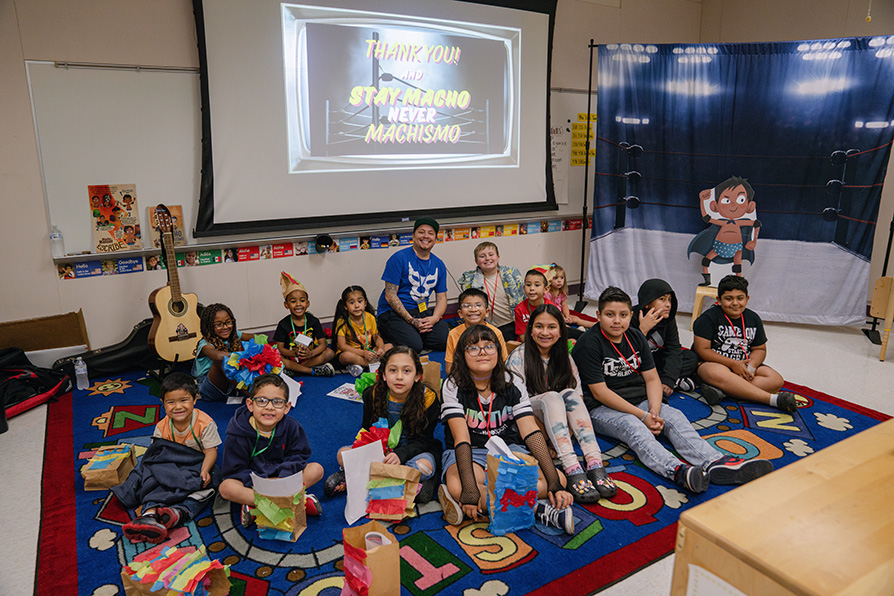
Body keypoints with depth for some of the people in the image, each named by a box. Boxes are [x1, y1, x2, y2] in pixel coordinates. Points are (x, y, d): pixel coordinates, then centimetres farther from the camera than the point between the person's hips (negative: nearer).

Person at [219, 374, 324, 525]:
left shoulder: (291, 427, -12)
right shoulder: (239, 433, -17)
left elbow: (297, 456, -6)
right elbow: (235, 470, -14)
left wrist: (284, 478, -26)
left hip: (282, 475, 2)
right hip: (252, 480, -2)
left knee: (316, 469, -18)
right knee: (226, 487, -32)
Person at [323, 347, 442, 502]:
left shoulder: (428, 398, -18)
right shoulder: (372, 394, -10)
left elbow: (423, 440, -16)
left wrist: (400, 454, -35)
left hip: (416, 449, -3)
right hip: (383, 448, 3)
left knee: (424, 466, -37)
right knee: (343, 455, -18)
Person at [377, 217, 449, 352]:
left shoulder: (439, 265, 11)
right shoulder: (399, 258, -8)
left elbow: (441, 298, 11)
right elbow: (390, 296, -11)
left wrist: (434, 318, -12)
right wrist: (412, 320, -19)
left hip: (422, 312, 5)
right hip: (393, 312, -5)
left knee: (445, 339, -20)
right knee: (414, 346, -29)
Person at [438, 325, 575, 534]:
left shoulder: (513, 384, -5)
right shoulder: (453, 386, -12)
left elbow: (531, 432, -13)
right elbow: (461, 438, -22)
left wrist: (554, 482, -23)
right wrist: (469, 489, -35)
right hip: (469, 452, -3)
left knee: (560, 479, -20)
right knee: (458, 487, -38)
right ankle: (536, 509, -25)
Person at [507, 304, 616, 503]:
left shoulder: (565, 358, 8)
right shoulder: (519, 357, -5)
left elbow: (577, 397, 3)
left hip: (559, 421, 3)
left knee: (569, 394, -26)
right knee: (551, 397, -32)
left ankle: (595, 464, -39)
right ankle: (573, 471, -46)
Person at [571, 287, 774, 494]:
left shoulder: (636, 337, 10)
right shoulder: (588, 344, -11)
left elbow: (652, 379, 8)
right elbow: (600, 392, -16)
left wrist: (654, 411, -12)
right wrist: (642, 416, -19)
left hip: (639, 401, 6)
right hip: (602, 409, -6)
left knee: (674, 417, -20)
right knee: (633, 427, -35)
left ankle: (715, 462, -41)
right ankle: (677, 470, -58)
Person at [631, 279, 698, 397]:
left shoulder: (668, 319, -4)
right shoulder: (632, 318, -23)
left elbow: (673, 349, -11)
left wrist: (667, 380, -25)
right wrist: (643, 330, -40)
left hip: (656, 358, 5)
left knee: (691, 357, -8)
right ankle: (678, 381, -23)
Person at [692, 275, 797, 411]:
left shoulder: (753, 319, 9)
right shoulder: (708, 318, -8)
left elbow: (760, 349, 14)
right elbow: (702, 350, -13)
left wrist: (751, 366, -9)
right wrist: (733, 364, -17)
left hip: (744, 364, 6)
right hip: (713, 363, -6)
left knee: (776, 380, -16)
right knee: (718, 374, -40)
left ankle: (722, 391, -36)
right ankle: (773, 399, -37)